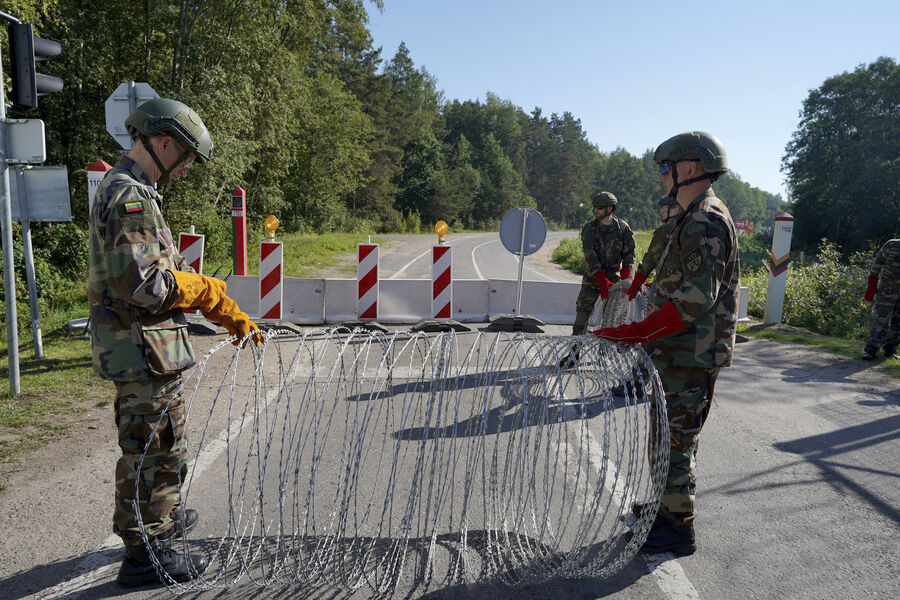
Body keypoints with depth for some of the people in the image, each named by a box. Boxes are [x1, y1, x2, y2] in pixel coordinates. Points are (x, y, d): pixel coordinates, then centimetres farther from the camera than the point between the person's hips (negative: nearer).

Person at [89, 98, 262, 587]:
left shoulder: (125, 190, 16)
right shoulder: (131, 197, -19)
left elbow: (172, 271, 16)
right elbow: (144, 286, -28)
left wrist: (233, 317, 14)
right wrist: (206, 289, -11)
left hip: (149, 348, 10)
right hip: (143, 349, -10)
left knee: (165, 440, 24)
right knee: (151, 450, 2)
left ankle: (160, 520, 41)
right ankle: (143, 553, 18)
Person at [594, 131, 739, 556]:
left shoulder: (705, 222, -19)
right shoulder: (695, 219, 15)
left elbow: (695, 299, -27)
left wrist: (635, 333, -27)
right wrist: (644, 334, 20)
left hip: (689, 358, -10)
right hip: (677, 353, 11)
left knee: (675, 441, 0)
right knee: (666, 436, 21)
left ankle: (679, 528, 14)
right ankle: (666, 506, 37)